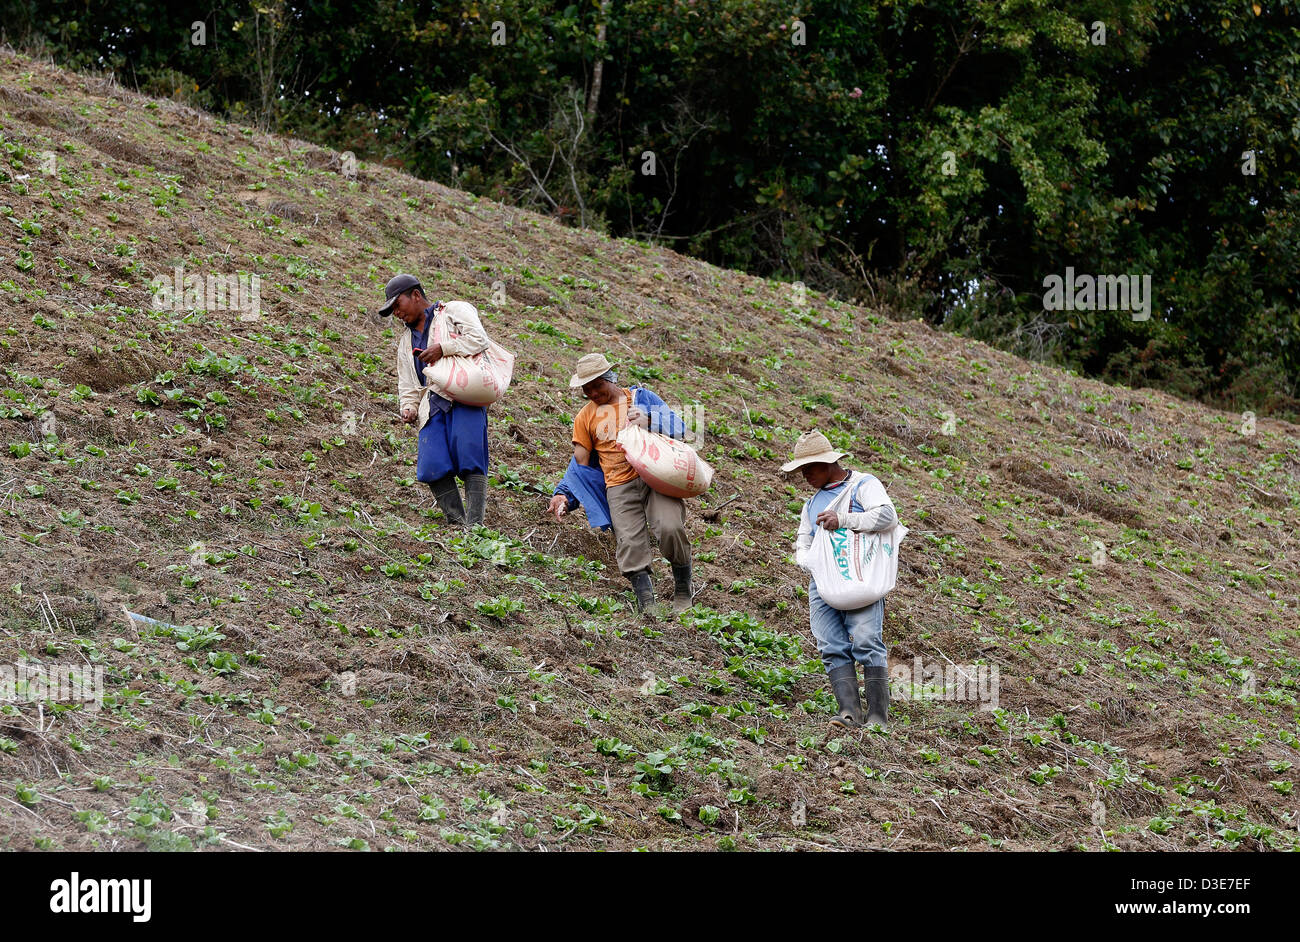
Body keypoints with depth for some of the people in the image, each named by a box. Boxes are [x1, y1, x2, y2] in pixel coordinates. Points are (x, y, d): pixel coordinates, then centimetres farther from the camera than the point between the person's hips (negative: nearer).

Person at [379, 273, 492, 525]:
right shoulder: (406, 341, 30)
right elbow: (407, 384, 29)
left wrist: (443, 348, -15)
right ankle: (457, 523, -8)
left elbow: (479, 339, -8)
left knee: (470, 459, -19)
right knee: (433, 467, -13)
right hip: (432, 406, 6)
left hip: (465, 398, -6)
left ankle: (474, 524, -21)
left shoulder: (455, 312, 8)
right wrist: (409, 409, 10)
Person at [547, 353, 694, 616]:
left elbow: (679, 427, 7)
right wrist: (564, 496, 7)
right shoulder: (585, 417, 18)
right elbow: (580, 463, 19)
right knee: (631, 548, -14)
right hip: (619, 487, 2)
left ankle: (683, 591, -3)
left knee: (669, 528, -24)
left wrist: (648, 420, -10)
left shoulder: (640, 397, 13)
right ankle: (648, 609, -11)